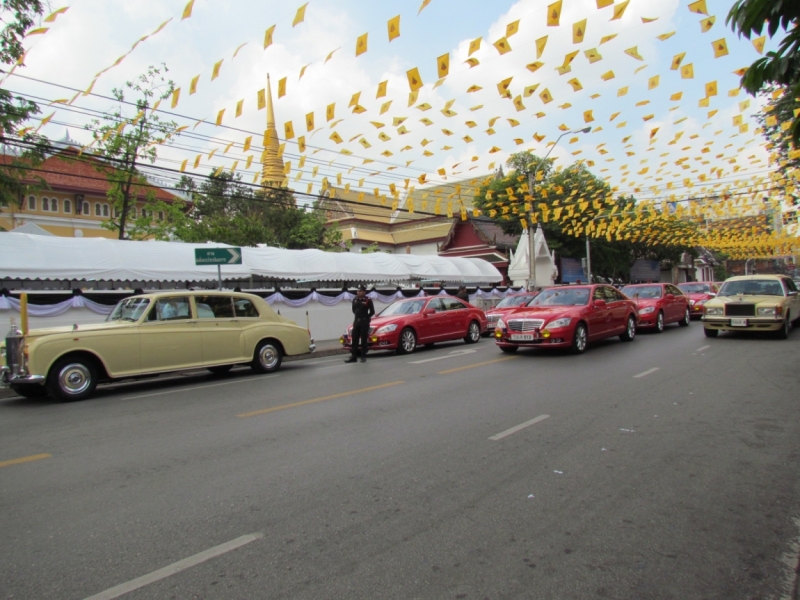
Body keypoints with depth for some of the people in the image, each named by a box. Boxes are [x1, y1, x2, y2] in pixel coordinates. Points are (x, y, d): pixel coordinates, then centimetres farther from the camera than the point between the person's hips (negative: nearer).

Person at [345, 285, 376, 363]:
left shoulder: (368, 300, -8)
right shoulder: (355, 300, 8)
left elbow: (372, 311, -3)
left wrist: (366, 317, 2)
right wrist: (358, 316, 14)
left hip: (364, 322, -5)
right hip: (356, 321, 5)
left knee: (364, 339, -1)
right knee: (354, 339, 3)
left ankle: (363, 356, 6)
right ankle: (353, 356, 7)